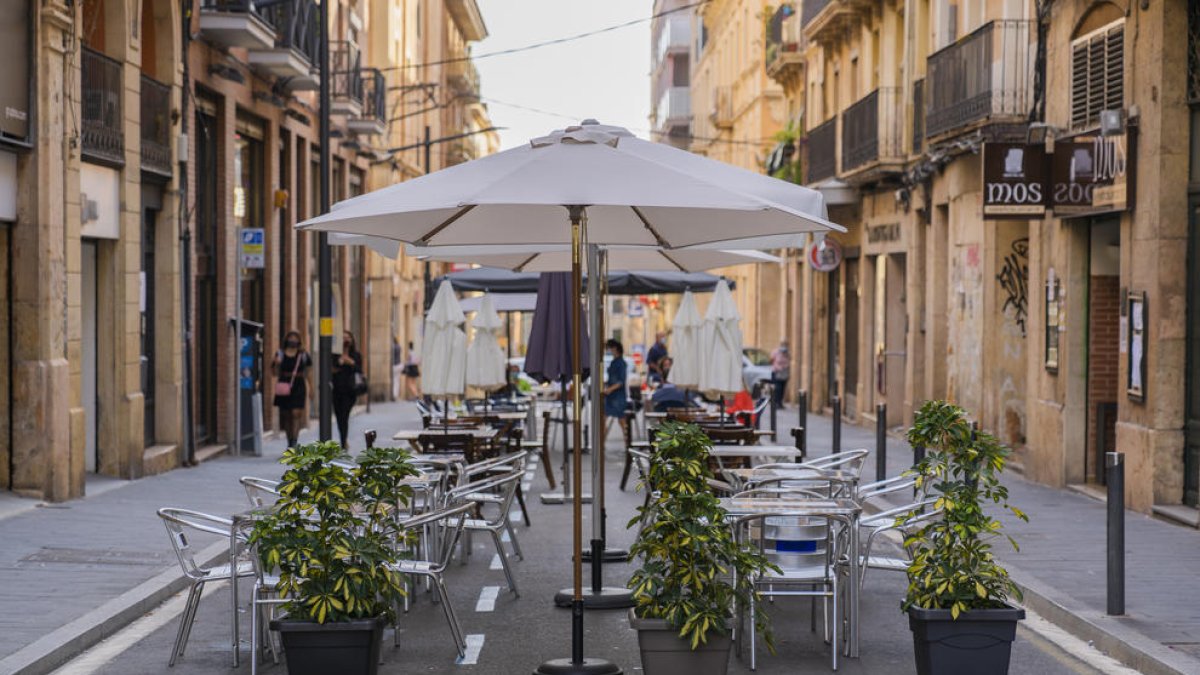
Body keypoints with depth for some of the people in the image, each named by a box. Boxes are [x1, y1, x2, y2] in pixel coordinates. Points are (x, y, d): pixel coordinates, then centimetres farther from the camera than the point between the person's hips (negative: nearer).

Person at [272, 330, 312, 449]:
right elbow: (275, 373, 5)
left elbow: (307, 373, 12)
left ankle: (294, 441, -18)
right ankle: (290, 442, 19)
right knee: (286, 416, 7)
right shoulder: (280, 354, 4)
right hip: (284, 389, 1)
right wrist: (276, 364, -14)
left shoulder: (303, 355, 6)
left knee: (296, 414, -13)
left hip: (298, 387, -1)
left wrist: (311, 388, 9)